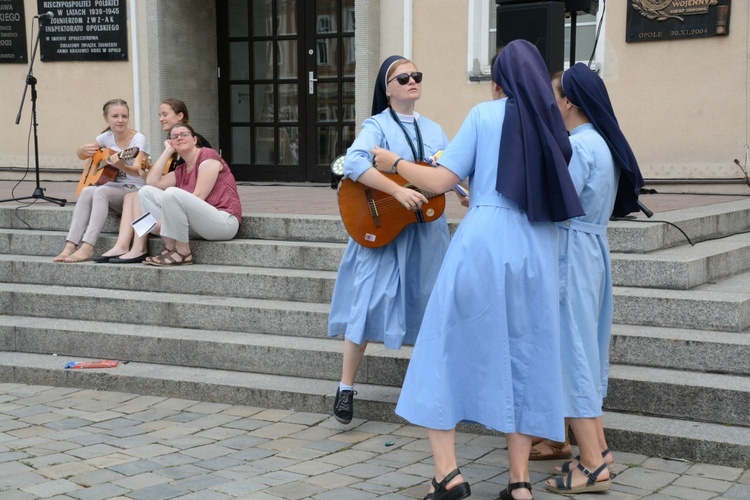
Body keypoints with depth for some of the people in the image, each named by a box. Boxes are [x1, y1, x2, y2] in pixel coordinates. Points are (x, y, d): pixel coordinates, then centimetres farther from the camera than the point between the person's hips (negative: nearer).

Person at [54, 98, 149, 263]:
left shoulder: (138, 139, -11)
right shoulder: (107, 137, 6)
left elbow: (137, 170, -27)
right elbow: (80, 155, 19)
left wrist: (122, 166, -50)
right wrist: (84, 149, -7)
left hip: (136, 191, -5)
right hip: (114, 186, 5)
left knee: (101, 191, -32)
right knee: (87, 191, -26)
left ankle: (87, 248, -39)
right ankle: (70, 246, -31)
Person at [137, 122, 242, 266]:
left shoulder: (208, 155, -2)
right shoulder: (181, 171, 20)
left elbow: (198, 197, -12)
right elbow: (152, 182, 5)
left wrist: (163, 220, -14)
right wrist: (168, 151, 11)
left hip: (225, 221, -8)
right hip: (195, 226, 8)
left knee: (172, 193, -30)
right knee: (146, 191, 1)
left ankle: (183, 252, -17)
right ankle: (170, 248, -10)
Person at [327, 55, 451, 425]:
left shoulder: (433, 130, 14)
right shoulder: (377, 125, -4)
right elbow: (355, 163, -22)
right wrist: (398, 190, -30)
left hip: (427, 231, 5)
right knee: (369, 305, -8)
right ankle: (346, 387, 5)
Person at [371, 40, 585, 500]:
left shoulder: (485, 114, 2)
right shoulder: (554, 127, 13)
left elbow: (439, 182, -1)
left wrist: (394, 163, 15)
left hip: (483, 244, -4)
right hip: (536, 251, 4)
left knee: (446, 349, 5)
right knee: (524, 359, 11)